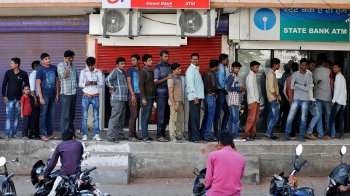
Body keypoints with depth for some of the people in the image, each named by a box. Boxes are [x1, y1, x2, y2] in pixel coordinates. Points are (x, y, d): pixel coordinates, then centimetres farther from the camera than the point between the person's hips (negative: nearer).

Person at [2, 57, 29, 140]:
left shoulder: (23, 74, -2)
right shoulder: (8, 73, 0)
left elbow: (27, 85, 8)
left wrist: (23, 94, 3)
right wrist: (4, 95, 0)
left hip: (19, 99, 1)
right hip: (10, 98, -1)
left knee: (16, 117, 6)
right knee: (9, 117, -5)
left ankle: (14, 134, 13)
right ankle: (7, 134, -3)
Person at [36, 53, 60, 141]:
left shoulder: (54, 68, 8)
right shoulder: (40, 70, -6)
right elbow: (38, 84, -9)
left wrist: (57, 94, 11)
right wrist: (40, 97, -14)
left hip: (52, 95, 5)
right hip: (44, 95, -5)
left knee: (51, 115, 11)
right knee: (43, 115, -1)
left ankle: (50, 133, 19)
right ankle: (43, 134, 3)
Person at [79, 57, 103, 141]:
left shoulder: (98, 72, 5)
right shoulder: (83, 72, 4)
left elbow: (102, 84, 2)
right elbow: (80, 84, 2)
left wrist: (96, 83, -20)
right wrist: (86, 84, -19)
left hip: (95, 97, 1)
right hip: (86, 96, -1)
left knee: (96, 116, -1)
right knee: (84, 116, -3)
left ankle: (96, 135, 1)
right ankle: (84, 135, 1)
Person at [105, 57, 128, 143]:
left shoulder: (122, 73, 18)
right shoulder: (116, 71, -10)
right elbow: (107, 80, -25)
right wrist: (112, 88, -13)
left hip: (123, 99, 9)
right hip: (117, 99, -9)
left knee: (121, 119, 14)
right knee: (114, 118, -10)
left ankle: (120, 135, 22)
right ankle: (111, 136, -9)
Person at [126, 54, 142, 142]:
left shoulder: (140, 71, 16)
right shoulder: (129, 70, 1)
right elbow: (129, 83, -6)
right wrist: (133, 95, -14)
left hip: (139, 95, 6)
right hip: (132, 96, -6)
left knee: (136, 115, 8)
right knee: (133, 115, -11)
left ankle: (134, 134, 12)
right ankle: (131, 135, -10)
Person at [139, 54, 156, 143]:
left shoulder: (151, 71, 16)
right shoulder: (143, 71, -8)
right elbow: (141, 85, -13)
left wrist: (153, 96, 14)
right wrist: (143, 98, -18)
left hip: (151, 97, 8)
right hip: (146, 97, -8)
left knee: (148, 117, 9)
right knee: (145, 117, -5)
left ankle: (146, 134, 14)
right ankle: (145, 136, -4)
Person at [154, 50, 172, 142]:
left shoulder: (169, 66, 14)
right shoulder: (158, 67, -2)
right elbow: (155, 82, -7)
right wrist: (166, 78, -14)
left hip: (168, 93, 6)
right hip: (161, 93, -6)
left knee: (167, 115, 7)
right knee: (161, 115, -5)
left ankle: (163, 133, 14)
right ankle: (159, 135, -3)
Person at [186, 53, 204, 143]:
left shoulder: (196, 69, 19)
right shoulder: (190, 69, -9)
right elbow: (190, 84, -16)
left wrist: (198, 97, 14)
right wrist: (195, 97, -21)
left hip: (198, 96, 9)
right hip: (194, 97, -9)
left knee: (193, 118, 10)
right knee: (195, 118, -11)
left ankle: (191, 137, 14)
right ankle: (195, 137, -12)